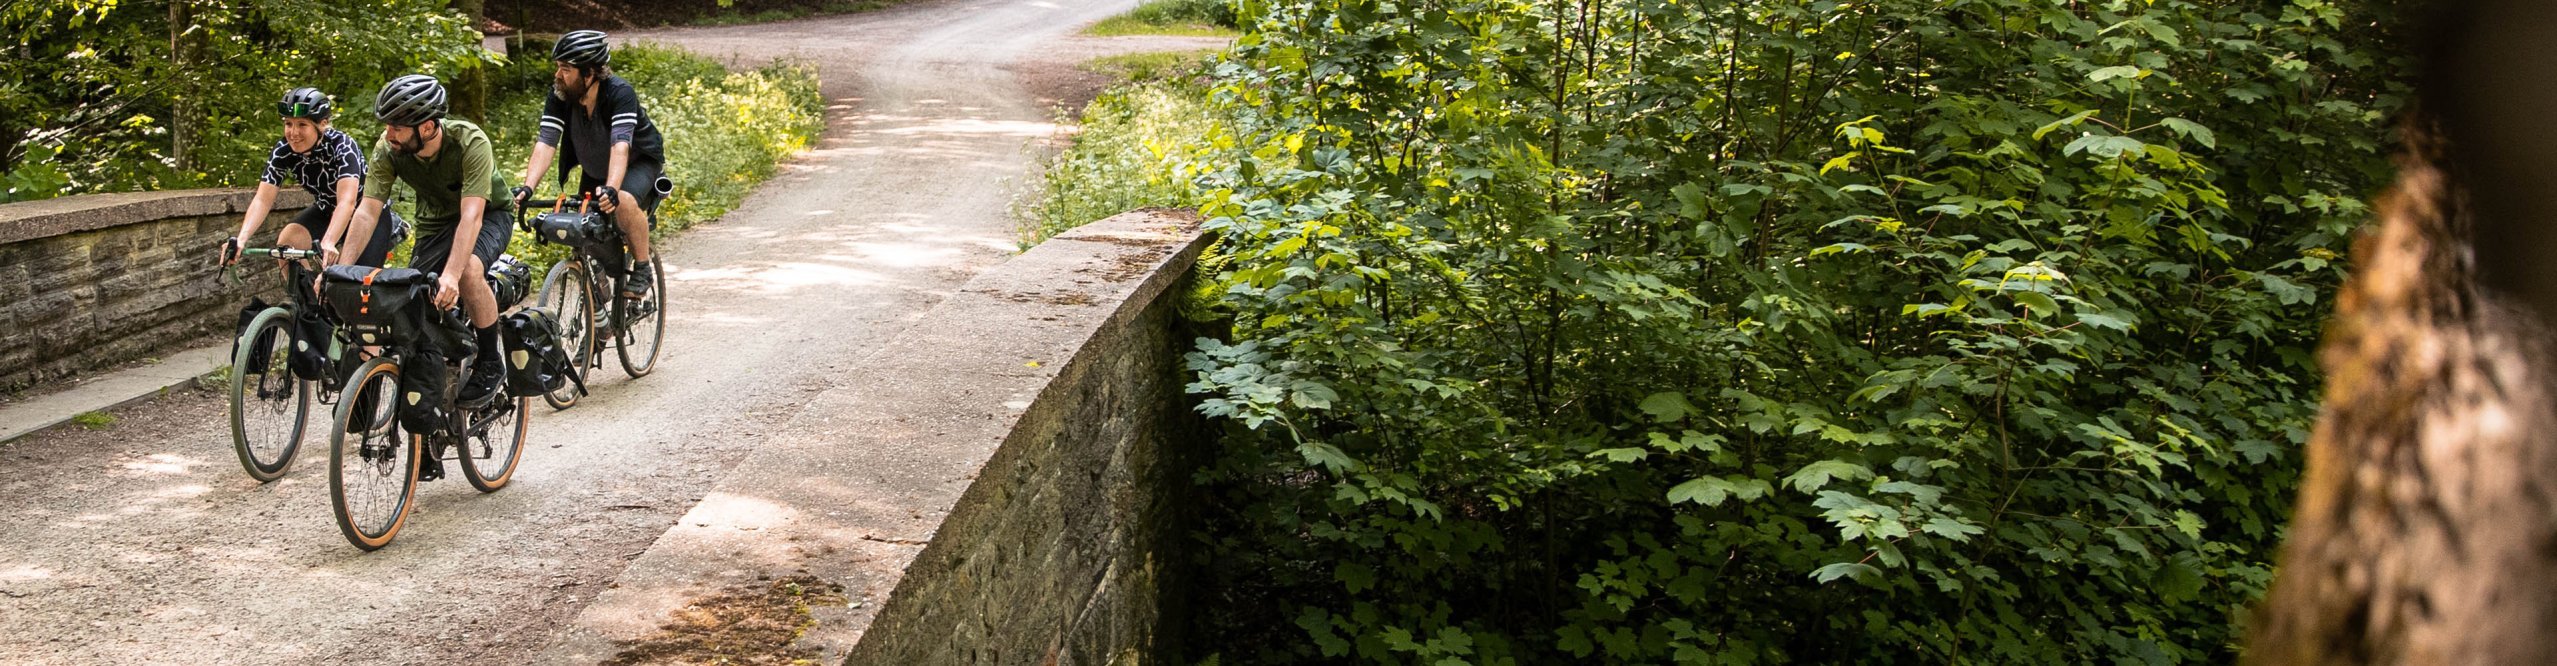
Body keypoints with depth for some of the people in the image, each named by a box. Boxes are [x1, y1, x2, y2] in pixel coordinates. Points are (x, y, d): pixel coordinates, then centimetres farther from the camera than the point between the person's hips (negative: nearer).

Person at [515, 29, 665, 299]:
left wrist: (611, 189, -60)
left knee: (624, 201, -34)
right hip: (595, 168, 5)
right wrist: (527, 187, -43)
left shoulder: (620, 93, -32)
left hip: (639, 161, -5)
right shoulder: (559, 97, -20)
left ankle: (643, 270, -15)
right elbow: (546, 142, -28)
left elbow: (621, 145, -44)